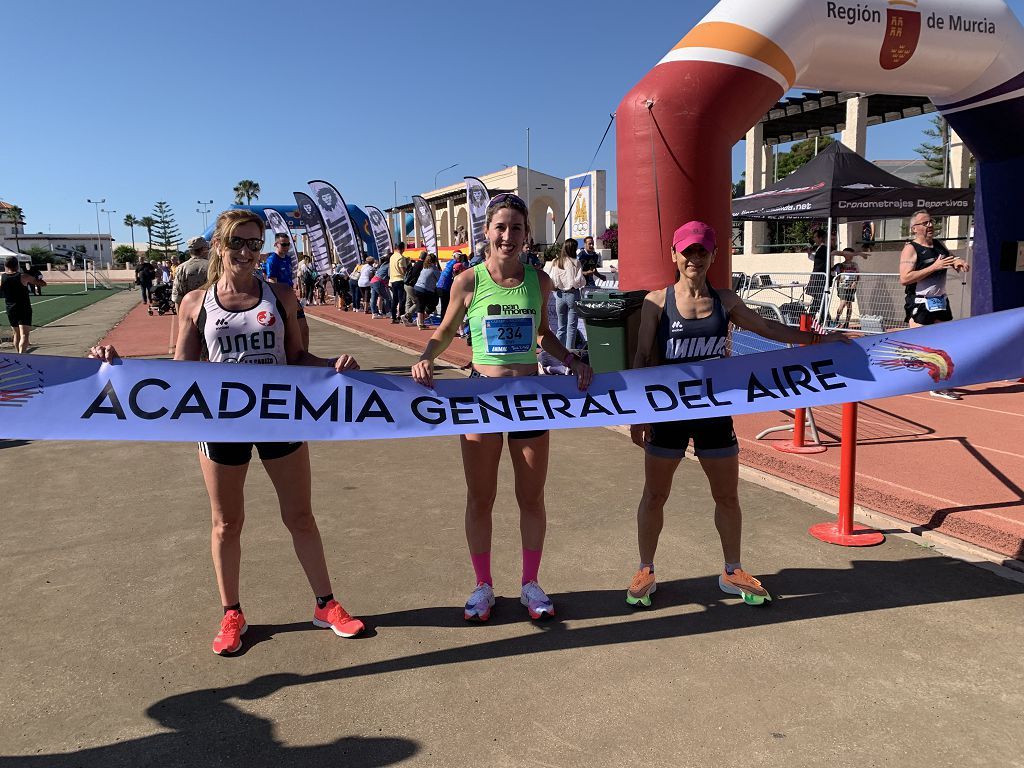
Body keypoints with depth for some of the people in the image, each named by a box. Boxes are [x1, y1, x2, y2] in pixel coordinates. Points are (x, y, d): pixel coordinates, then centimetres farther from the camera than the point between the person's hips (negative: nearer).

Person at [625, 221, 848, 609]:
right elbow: (642, 358, -6)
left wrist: (817, 338, 15)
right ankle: (645, 572, 24)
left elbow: (765, 327, 16)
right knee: (655, 495, 7)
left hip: (715, 411, 3)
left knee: (727, 496, 11)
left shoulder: (725, 300, 2)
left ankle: (732, 572, 30)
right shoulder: (657, 301, -7)